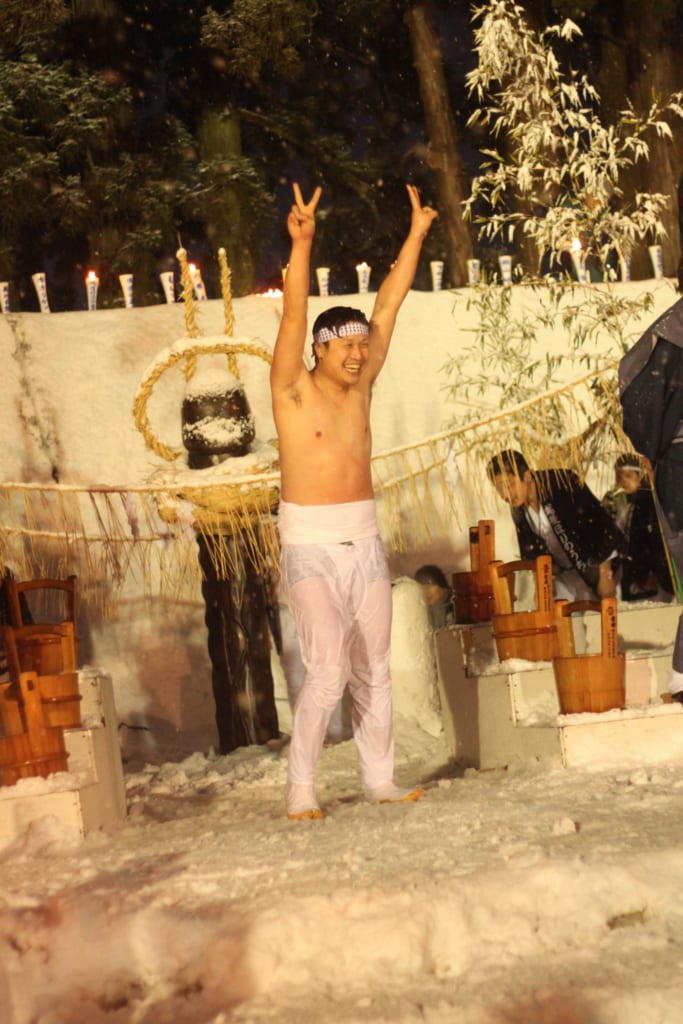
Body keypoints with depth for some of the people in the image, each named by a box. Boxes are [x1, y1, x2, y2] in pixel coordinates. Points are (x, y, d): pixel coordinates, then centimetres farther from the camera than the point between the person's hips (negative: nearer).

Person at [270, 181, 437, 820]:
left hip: (364, 544, 6)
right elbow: (294, 316, -21)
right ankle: (300, 788, -4)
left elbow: (389, 305, 6)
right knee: (328, 671, -15)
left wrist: (416, 234, 6)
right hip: (311, 549, -6)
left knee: (374, 671, 9)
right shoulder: (293, 391, -7)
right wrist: (301, 245, -32)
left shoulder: (359, 384, 7)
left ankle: (380, 779, 18)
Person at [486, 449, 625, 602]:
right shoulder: (518, 510, -4)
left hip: (593, 566, -5)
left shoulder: (562, 484, -23)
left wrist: (605, 576, -21)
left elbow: (600, 524, -22)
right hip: (563, 573, 5)